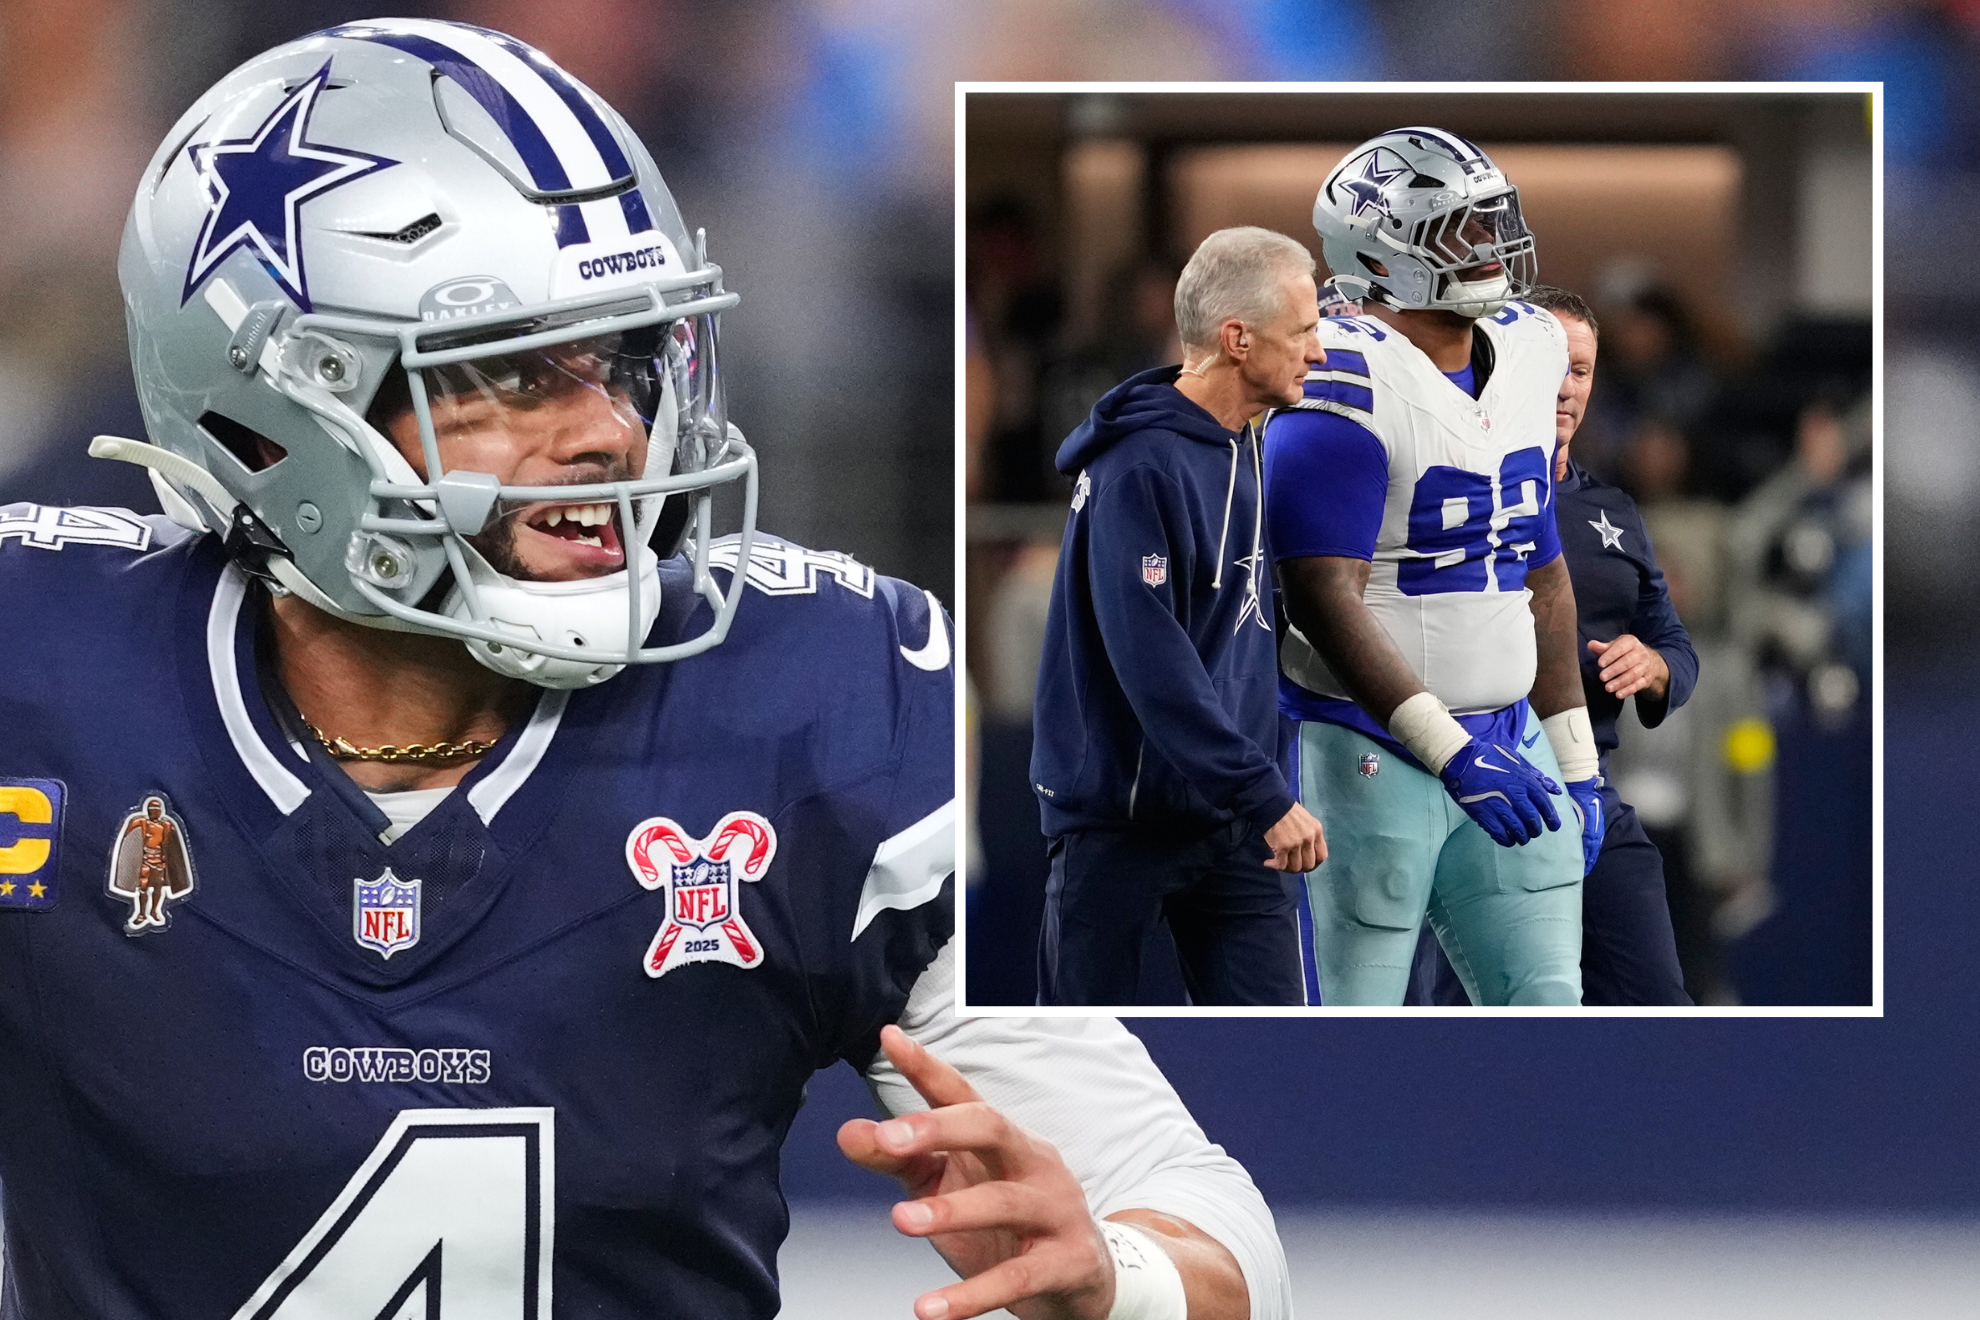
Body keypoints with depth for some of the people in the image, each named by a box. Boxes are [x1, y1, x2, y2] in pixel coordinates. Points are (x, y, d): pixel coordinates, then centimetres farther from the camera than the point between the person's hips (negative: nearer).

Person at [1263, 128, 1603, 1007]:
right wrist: (1451, 752, -27)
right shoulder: (1349, 382, -16)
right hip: (1370, 758, -8)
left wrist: (1573, 761, 17)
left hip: (1505, 745, 8)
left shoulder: (1525, 357, 9)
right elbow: (1324, 602, -21)